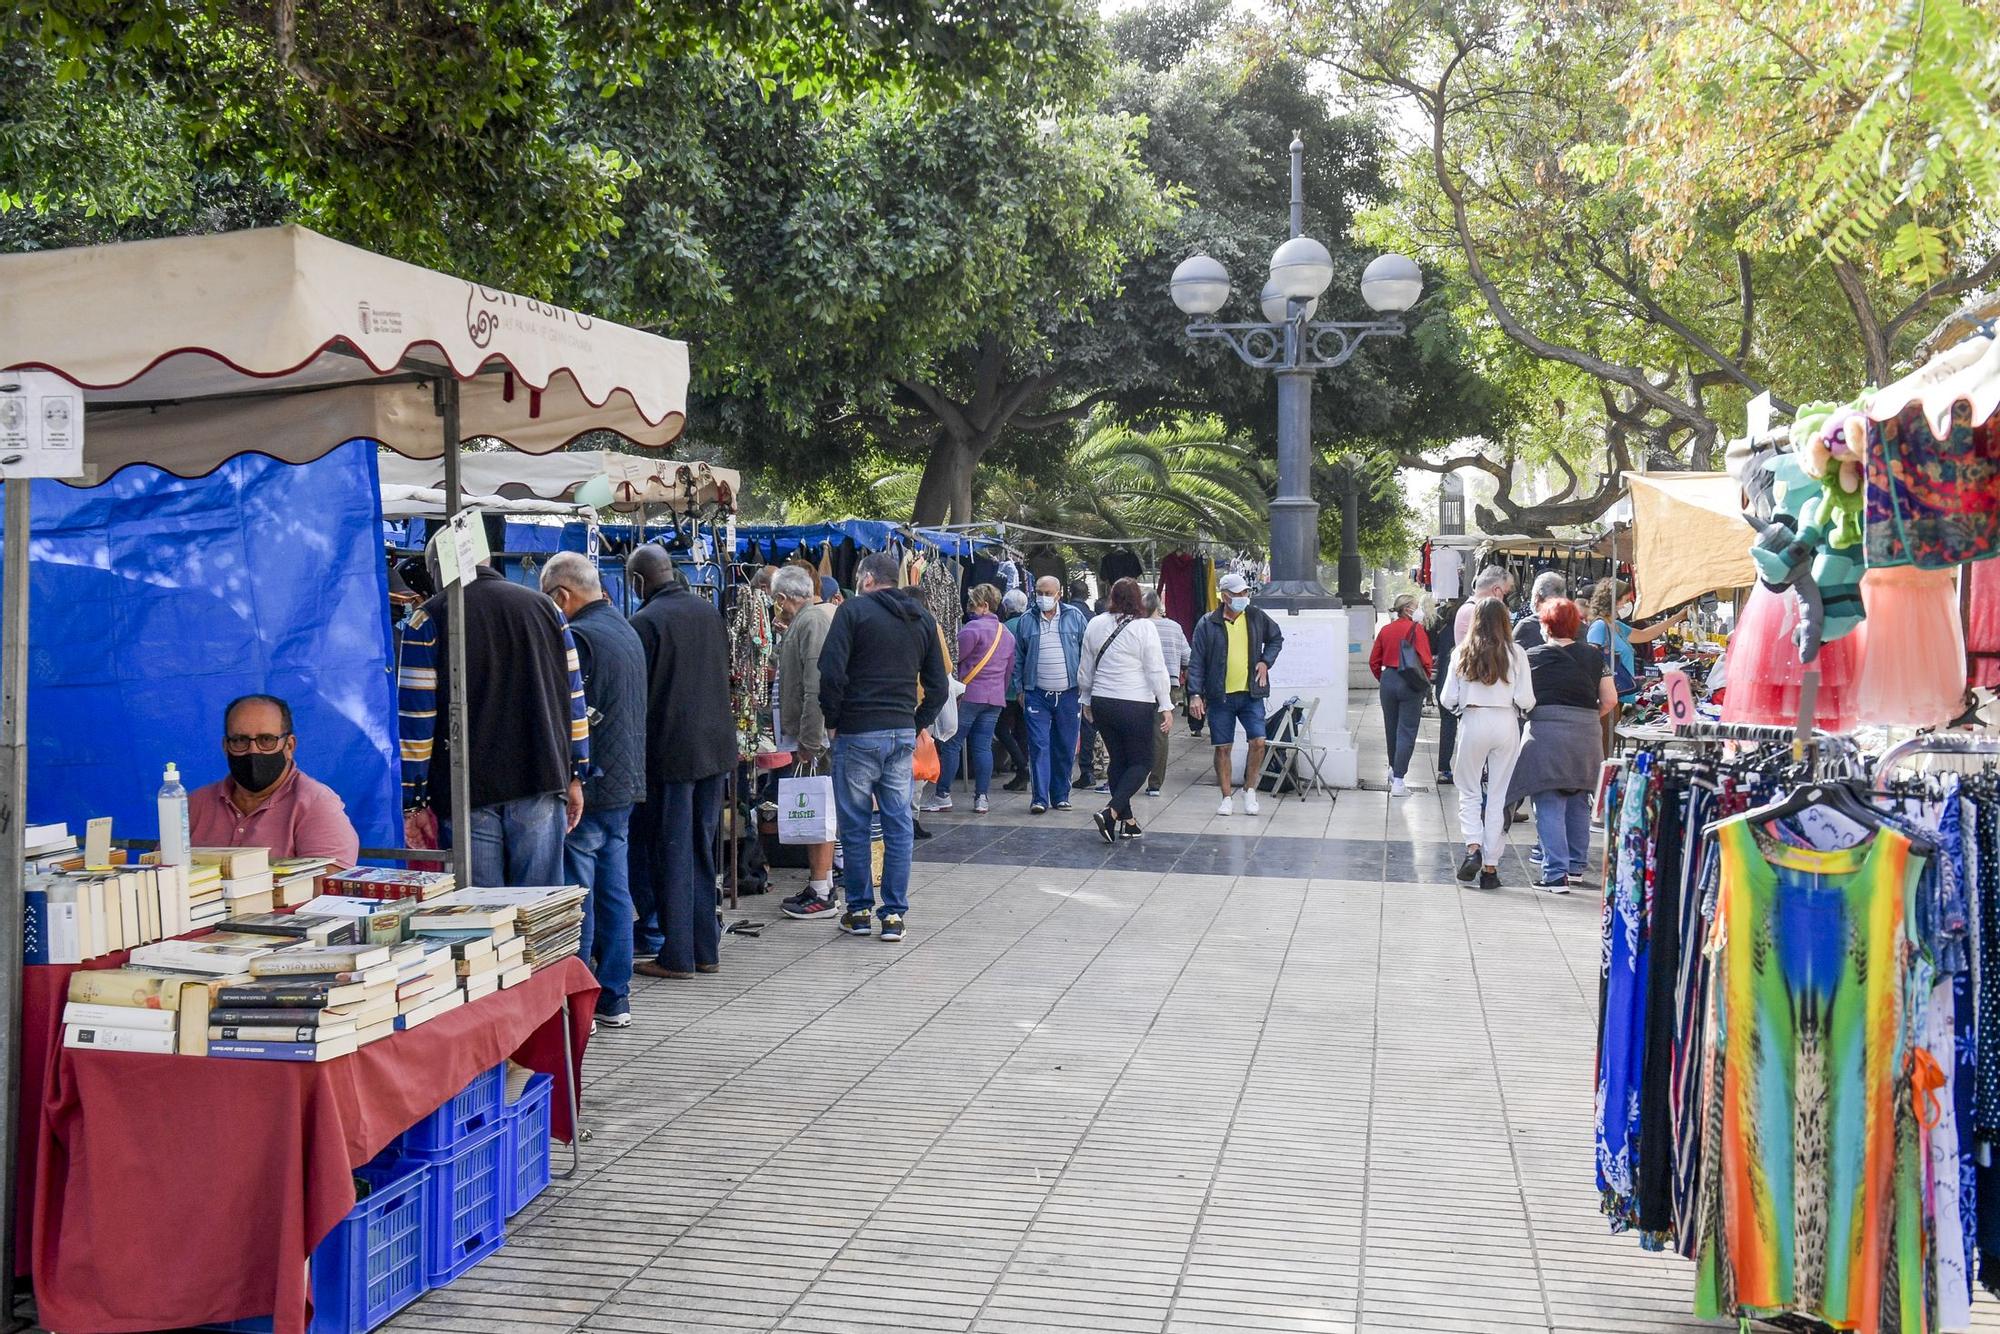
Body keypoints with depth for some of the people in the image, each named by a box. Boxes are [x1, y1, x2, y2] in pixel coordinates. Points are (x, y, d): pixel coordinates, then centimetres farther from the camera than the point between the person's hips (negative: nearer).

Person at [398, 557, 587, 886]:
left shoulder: (429, 618, -1)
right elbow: (573, 697, 10)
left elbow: (417, 712, -5)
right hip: (543, 785, 3)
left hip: (468, 792, -3)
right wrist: (575, 777, 14)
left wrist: (414, 801, -2)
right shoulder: (544, 607, 10)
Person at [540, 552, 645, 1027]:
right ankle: (614, 999, 19)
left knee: (577, 897, -2)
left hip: (589, 785, -9)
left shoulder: (578, 637, -16)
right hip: (625, 782, 9)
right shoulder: (626, 630, 13)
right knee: (614, 892, 13)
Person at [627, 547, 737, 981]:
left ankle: (677, 955, 5)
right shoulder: (709, 612, 8)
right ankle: (707, 949, 19)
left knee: (672, 852, 1)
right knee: (703, 850, 14)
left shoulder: (646, 621, -14)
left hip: (671, 750, -7)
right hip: (717, 746, 7)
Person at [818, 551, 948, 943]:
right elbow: (939, 686, 11)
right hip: (903, 734, 5)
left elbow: (832, 672, -14)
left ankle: (859, 911, 12)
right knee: (899, 825, 7)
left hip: (857, 733, -5)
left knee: (855, 825, 6)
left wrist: (832, 720, -2)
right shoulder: (922, 619, 12)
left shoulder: (853, 609, -5)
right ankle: (894, 915, 7)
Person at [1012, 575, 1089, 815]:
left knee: (1065, 748, 7)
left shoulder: (1075, 617, 3)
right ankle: (1039, 797, -8)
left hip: (1068, 694, 1)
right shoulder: (1026, 621, 5)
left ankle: (1061, 795, 19)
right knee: (1038, 745, -8)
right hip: (1037, 694, -1)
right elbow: (1018, 658, 10)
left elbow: (1086, 652, 4)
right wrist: (1020, 689, 6)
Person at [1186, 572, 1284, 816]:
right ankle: (1226, 798, 15)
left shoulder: (1257, 617, 3)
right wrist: (1195, 694, -11)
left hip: (1251, 694, 1)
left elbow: (1276, 639, 22)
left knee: (1258, 742, -8)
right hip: (1220, 696, -1)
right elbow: (1196, 661, -3)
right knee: (1223, 748, 3)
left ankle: (1249, 790, 13)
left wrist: (1266, 661, 5)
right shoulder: (1207, 624, -3)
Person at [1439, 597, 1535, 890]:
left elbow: (1447, 700, -1)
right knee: (1498, 795, 7)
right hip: (1506, 724, 0)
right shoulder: (1515, 653, -3)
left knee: (1470, 791, 15)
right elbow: (1525, 700, -6)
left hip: (1473, 723, 0)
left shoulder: (1463, 652, -1)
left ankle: (1473, 847, -6)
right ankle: (1490, 867, 8)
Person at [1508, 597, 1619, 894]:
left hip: (1546, 731, -4)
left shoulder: (1533, 657, -1)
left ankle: (1556, 874, -7)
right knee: (1579, 803, 18)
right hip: (1587, 734, 4)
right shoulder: (1593, 656, 8)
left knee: (1549, 806, -2)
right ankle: (1577, 866, 27)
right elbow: (1610, 700, 6)